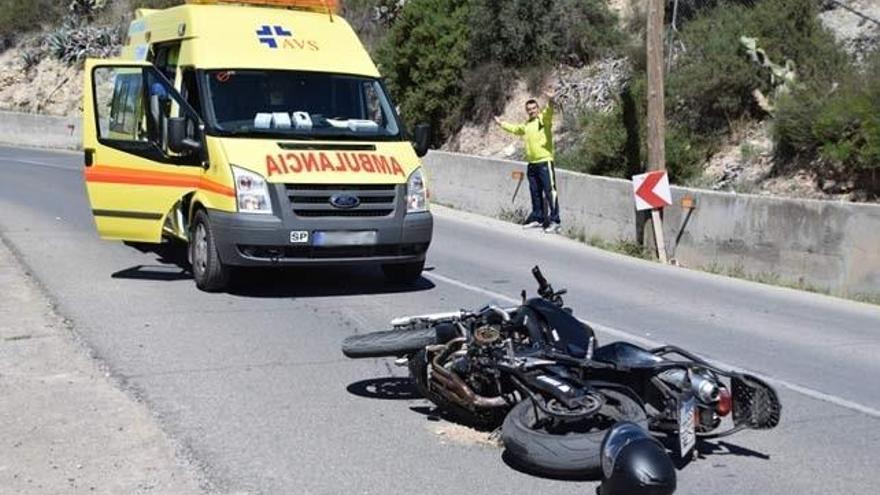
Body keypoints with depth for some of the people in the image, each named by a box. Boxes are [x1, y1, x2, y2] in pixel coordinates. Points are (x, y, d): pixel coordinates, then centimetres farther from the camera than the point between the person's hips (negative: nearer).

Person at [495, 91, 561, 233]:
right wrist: (501, 124, 51)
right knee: (535, 193, 13)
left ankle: (555, 221, -12)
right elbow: (515, 129, 42)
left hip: (545, 161, -8)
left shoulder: (543, 119, -2)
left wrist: (551, 103, -47)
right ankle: (537, 218, 23)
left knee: (550, 191, -12)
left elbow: (548, 112, -26)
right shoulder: (526, 125, 21)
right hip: (532, 163, 8)